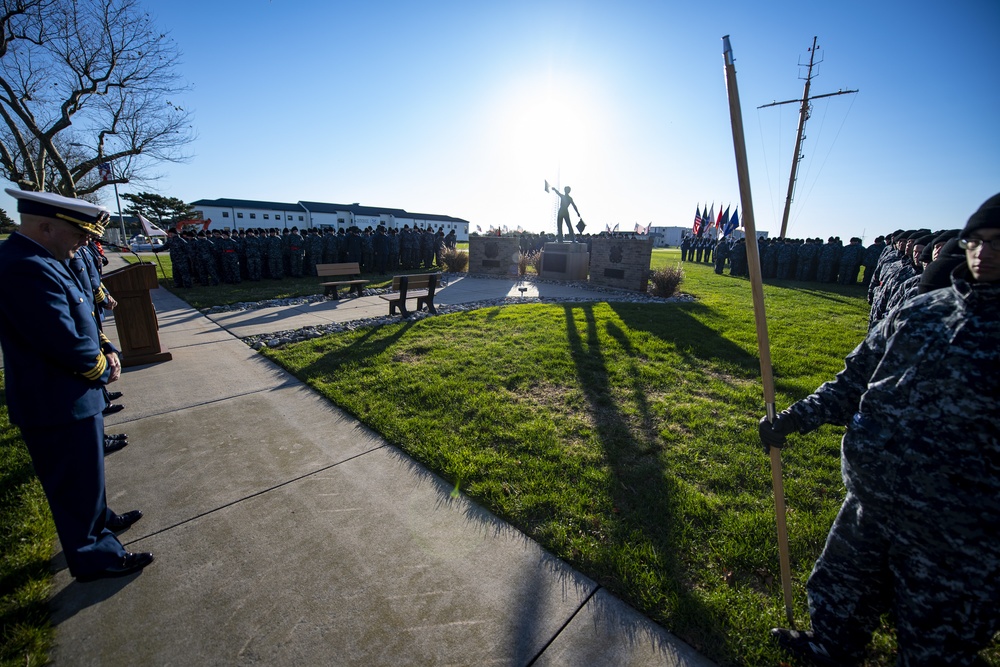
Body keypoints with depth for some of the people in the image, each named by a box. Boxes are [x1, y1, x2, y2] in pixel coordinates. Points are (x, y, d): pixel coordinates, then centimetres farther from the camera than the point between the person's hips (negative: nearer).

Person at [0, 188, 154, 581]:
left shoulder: (40, 260, 5)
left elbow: (81, 319, 13)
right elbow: (68, 346, -28)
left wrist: (107, 348, -2)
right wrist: (103, 370, -10)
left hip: (68, 397, 10)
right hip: (58, 406, -10)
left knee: (86, 472, 27)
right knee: (77, 482, 8)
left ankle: (99, 520, 47)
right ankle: (94, 557, 26)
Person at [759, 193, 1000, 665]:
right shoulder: (918, 312, -1)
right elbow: (855, 380, 4)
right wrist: (796, 418, -5)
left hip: (958, 538, -4)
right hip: (868, 502, 4)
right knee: (841, 590, 26)